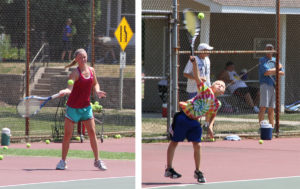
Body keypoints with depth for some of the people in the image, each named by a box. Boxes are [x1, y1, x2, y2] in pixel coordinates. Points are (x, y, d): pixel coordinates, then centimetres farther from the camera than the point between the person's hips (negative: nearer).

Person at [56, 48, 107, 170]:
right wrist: (64, 92, -48)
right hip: (73, 107, -4)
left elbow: (95, 84, 20)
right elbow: (70, 88, -27)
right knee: (67, 134, -3)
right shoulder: (75, 73, -14)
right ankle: (63, 161, 6)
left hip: (86, 107, 4)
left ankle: (97, 160, 8)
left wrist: (97, 91, -1)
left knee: (92, 133, 0)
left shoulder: (91, 70, 4)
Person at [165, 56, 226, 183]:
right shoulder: (205, 90, -10)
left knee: (197, 145, -1)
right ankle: (169, 169, 15)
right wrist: (194, 63, -33)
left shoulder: (217, 104, 5)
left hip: (194, 122, 5)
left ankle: (197, 172, 14)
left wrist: (210, 126, 3)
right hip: (183, 116, -5)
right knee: (174, 142, 6)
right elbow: (197, 77, -20)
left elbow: (212, 116, 21)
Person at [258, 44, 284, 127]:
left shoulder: (275, 60, 17)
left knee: (271, 108, 9)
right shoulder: (262, 60, -1)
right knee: (263, 107, -14)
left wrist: (272, 72, -6)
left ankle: (272, 126, 13)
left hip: (274, 85, 6)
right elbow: (266, 72, -14)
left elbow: (282, 73, 9)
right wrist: (277, 68, -3)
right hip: (265, 84, -6)